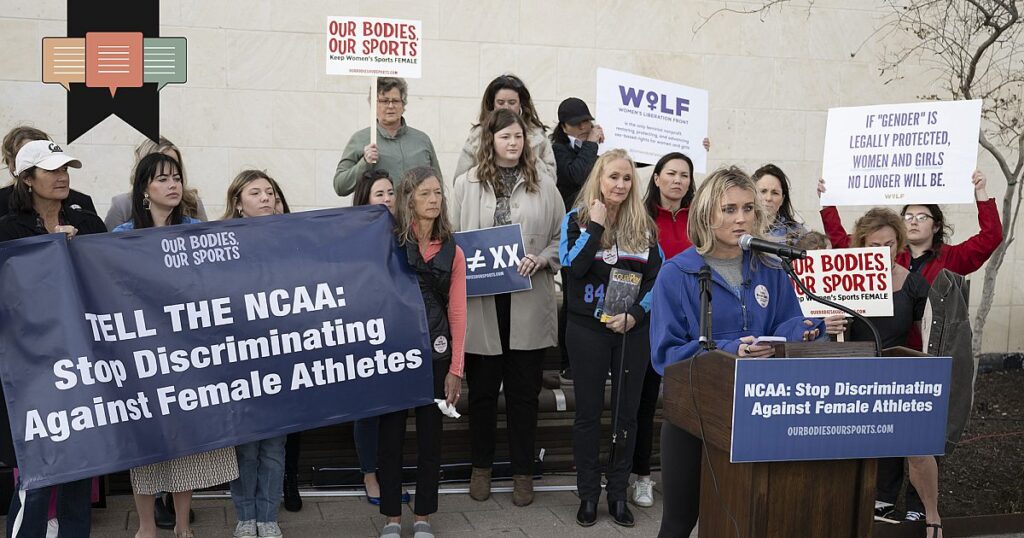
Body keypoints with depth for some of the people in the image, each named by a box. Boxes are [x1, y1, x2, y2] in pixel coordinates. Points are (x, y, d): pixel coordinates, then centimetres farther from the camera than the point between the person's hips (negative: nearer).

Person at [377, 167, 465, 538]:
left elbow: (457, 312, 4)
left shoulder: (452, 252, 6)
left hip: (435, 354, 2)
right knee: (390, 435, 4)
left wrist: (456, 368, 0)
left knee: (430, 437, 9)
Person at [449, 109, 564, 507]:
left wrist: (540, 260, -10)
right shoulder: (467, 184, 4)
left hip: (528, 304, 0)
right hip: (481, 301, 0)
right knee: (482, 389, 11)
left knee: (524, 391, 8)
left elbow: (562, 237, 7)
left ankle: (523, 472, 21)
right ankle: (481, 467, 27)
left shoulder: (543, 184, 5)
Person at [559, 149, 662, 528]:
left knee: (626, 412, 6)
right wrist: (596, 225, -16)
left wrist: (634, 315, -9)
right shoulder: (577, 219, 0)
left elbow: (656, 278, 4)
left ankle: (618, 494, 17)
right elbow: (574, 266, -15)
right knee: (589, 411, 4)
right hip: (587, 328, -2)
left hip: (633, 330, 2)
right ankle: (588, 494, 14)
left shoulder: (644, 225, 6)